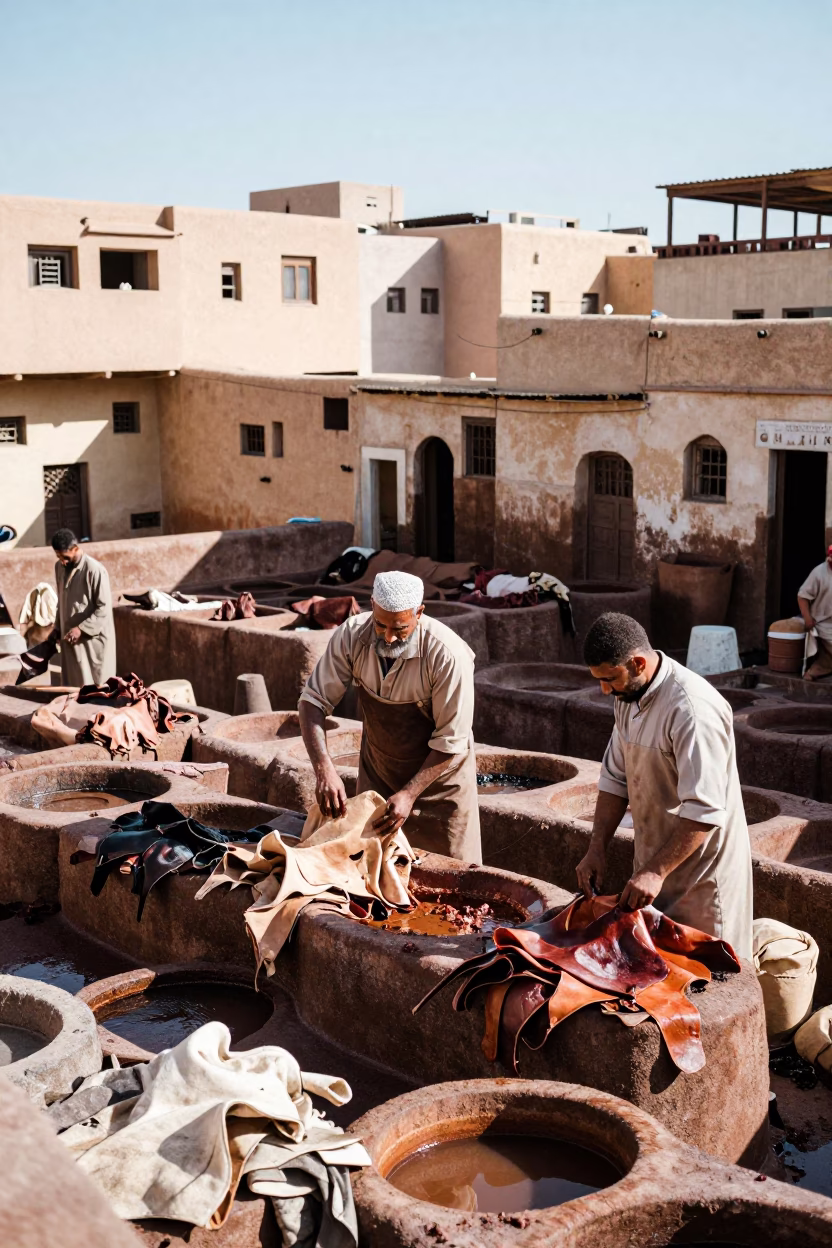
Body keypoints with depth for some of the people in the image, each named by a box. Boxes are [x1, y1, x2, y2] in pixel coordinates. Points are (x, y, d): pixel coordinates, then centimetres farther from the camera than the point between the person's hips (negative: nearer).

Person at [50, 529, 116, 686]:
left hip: (93, 638, -7)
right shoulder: (60, 567, 6)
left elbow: (104, 608, -18)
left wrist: (81, 629, -22)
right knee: (72, 684, 9)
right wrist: (58, 628, 12)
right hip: (70, 638, 7)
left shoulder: (95, 570, -17)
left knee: (97, 686, 0)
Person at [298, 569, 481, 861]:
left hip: (438, 774, -3)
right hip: (376, 769, 3)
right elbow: (313, 701, -18)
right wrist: (324, 768, -31)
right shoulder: (352, 635, -20)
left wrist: (410, 793, -29)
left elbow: (450, 742, -23)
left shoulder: (448, 655, -30)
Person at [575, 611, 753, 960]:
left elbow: (705, 810, -28)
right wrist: (597, 849, 0)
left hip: (701, 871, -8)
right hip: (653, 865, 8)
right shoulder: (629, 698, 4)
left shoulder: (692, 708, -25)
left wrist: (656, 872, -28)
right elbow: (615, 778, 9)